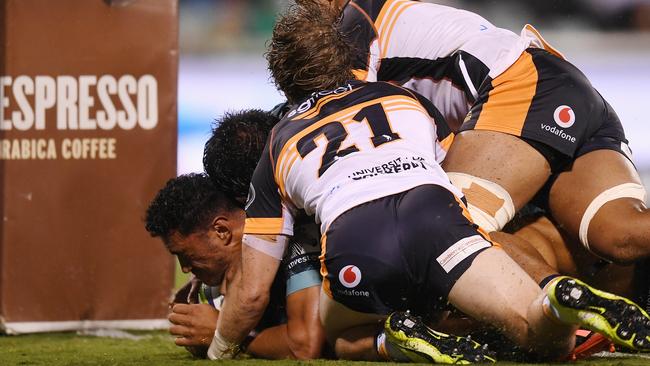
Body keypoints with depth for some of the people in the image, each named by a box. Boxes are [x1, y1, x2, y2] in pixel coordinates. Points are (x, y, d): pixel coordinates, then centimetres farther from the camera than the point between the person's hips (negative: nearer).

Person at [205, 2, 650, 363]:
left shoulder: (278, 147, 31)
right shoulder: (406, 99, 38)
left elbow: (252, 292, 27)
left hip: (351, 241, -1)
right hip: (434, 210, 1)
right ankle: (564, 302, -37)